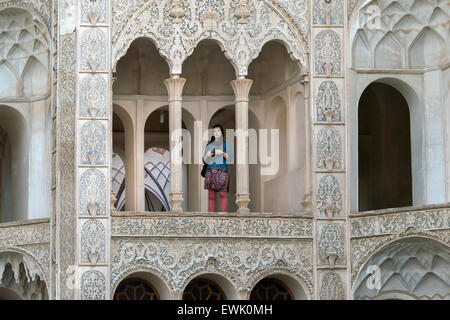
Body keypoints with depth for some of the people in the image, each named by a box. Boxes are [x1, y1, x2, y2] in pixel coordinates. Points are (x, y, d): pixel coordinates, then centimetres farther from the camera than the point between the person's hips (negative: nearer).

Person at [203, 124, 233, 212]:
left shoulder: (226, 144, 6)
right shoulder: (209, 145, 14)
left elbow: (230, 158, -1)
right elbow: (205, 160, 12)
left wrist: (222, 153, -17)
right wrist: (207, 155, -10)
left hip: (222, 171, -3)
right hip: (211, 171, 3)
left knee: (223, 195, -11)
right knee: (211, 196, -2)